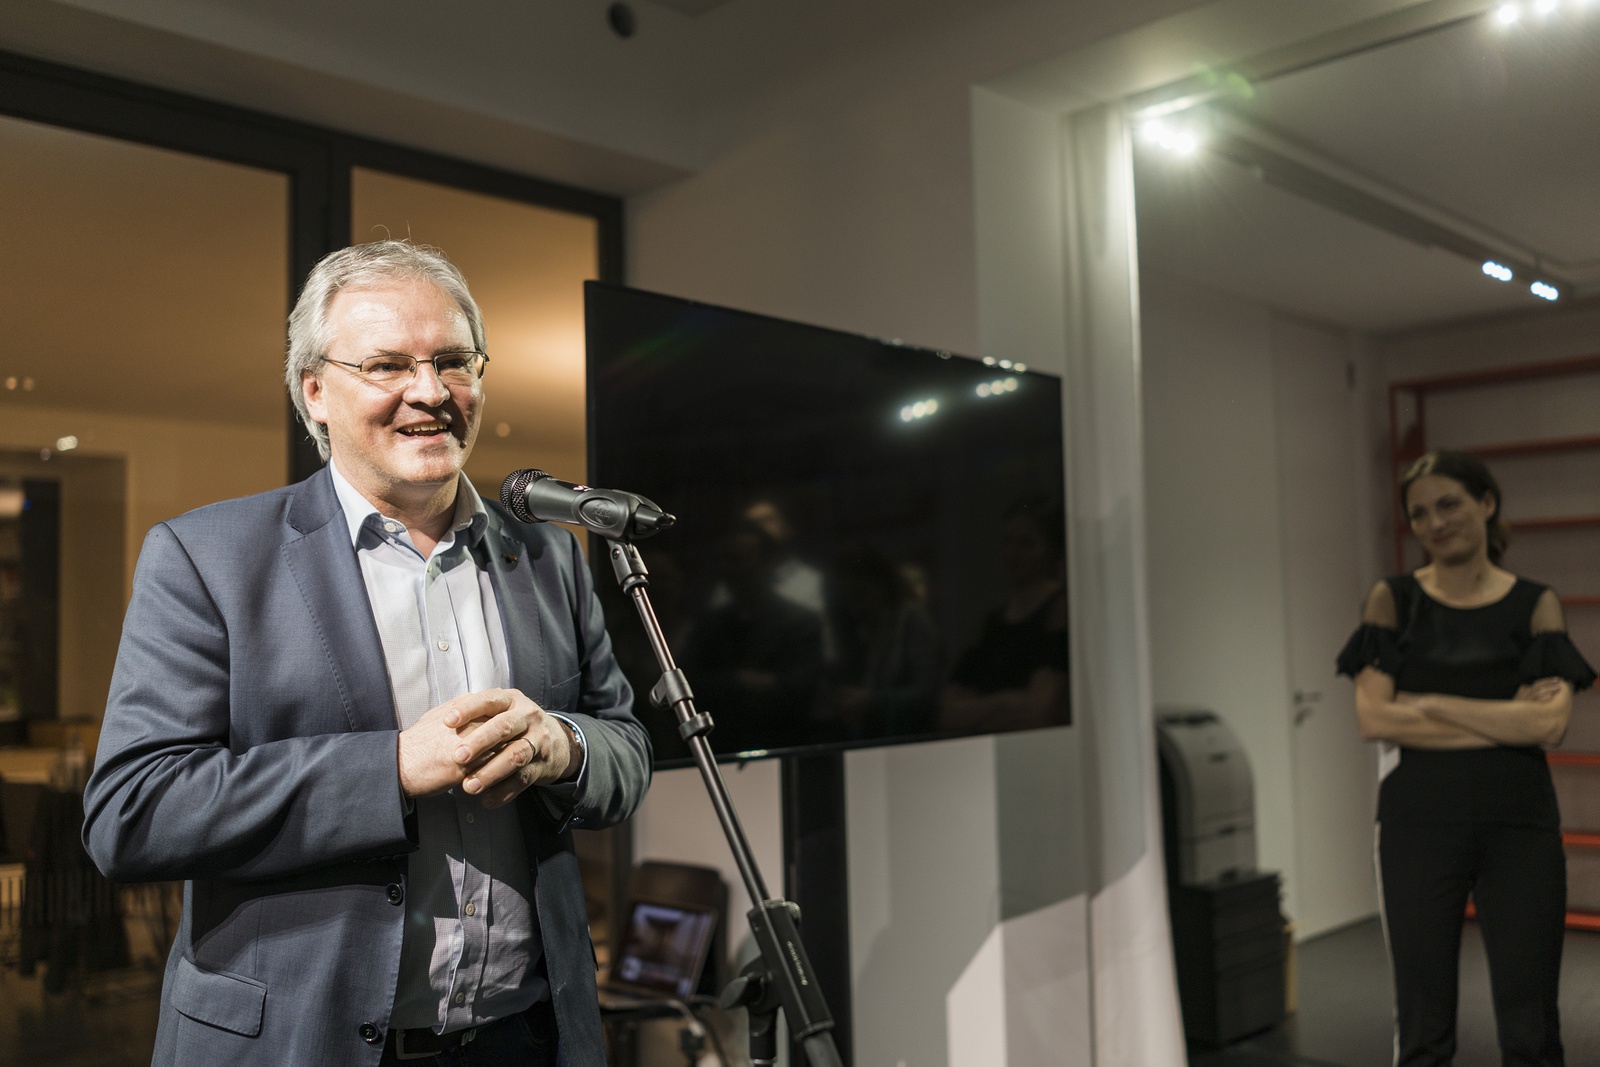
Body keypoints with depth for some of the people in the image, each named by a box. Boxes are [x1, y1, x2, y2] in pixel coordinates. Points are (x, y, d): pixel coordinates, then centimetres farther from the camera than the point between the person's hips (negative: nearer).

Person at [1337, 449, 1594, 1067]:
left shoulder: (1535, 604, 4)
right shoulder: (1394, 600, 2)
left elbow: (1550, 724, -9)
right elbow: (1374, 719, -10)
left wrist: (1429, 702, -10)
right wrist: (1507, 720, -9)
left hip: (1519, 825, 1)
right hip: (1420, 822, -1)